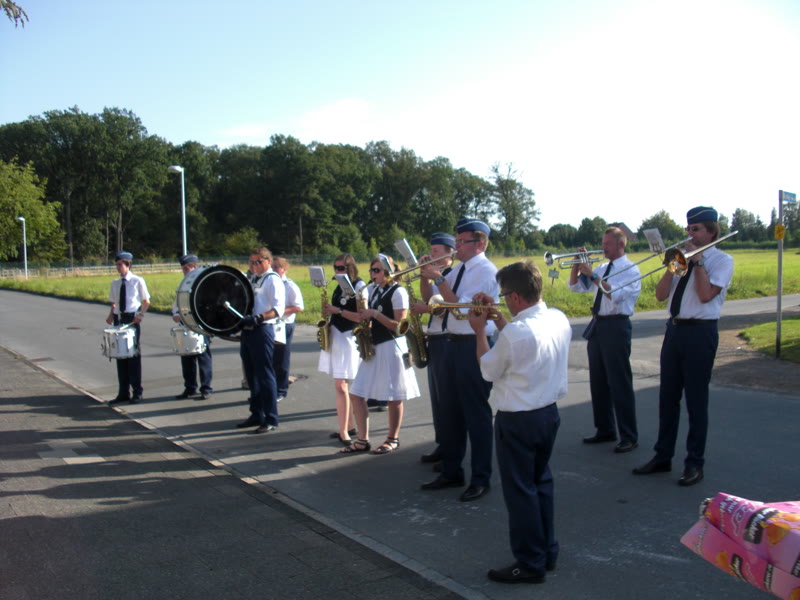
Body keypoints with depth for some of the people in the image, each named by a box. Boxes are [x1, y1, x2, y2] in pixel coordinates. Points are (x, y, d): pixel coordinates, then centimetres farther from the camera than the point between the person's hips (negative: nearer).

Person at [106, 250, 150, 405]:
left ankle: (137, 392, 6)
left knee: (134, 355, -2)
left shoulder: (138, 281, -1)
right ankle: (123, 392, 15)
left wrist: (141, 314, -14)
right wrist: (111, 315, -2)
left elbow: (146, 301, 2)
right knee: (120, 355, 7)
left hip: (132, 319, -5)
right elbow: (113, 303, 17)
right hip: (118, 320, 5)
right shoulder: (115, 283, 12)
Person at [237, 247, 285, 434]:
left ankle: (271, 419, 3)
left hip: (262, 331, -9)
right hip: (248, 331, 9)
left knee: (264, 375, -4)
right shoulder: (254, 279, 18)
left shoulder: (273, 280, -8)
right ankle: (256, 414, 25)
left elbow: (278, 309, -18)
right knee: (252, 375, 14)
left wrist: (258, 318, -30)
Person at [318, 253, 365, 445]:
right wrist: (328, 311, 4)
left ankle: (344, 432, -6)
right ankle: (350, 425, 21)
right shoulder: (340, 287, 14)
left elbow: (362, 316, -15)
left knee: (341, 386, -11)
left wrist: (337, 310, -19)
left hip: (348, 339, -8)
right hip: (335, 336, 8)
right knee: (343, 385, 12)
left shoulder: (359, 286, -9)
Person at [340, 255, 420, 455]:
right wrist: (363, 317, 1)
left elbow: (399, 325, -14)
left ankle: (393, 439, 18)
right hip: (373, 346, 8)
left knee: (393, 397, 2)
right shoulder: (372, 290, 13)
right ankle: (363, 440, 12)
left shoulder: (398, 292, -9)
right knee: (356, 394, 4)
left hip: (392, 347, -8)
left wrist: (375, 313, -18)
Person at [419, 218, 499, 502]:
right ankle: (451, 472, 29)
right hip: (451, 345, 9)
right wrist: (427, 276, 0)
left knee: (476, 414, 1)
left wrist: (438, 278, -19)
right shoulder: (458, 270, 12)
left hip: (473, 347, -9)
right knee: (448, 412, 15)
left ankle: (481, 479, 14)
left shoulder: (486, 271, -12)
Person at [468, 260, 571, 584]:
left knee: (520, 490, 6)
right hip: (549, 412, 8)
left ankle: (530, 564, 17)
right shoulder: (559, 319, -2)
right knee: (541, 482, 21)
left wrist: (480, 330, 1)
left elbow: (489, 370, -9)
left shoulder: (514, 332, -25)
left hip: (517, 421, -8)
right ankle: (547, 551, 34)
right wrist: (498, 318, 11)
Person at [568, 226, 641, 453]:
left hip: (616, 326, -8)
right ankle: (605, 430, 26)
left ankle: (629, 437, 3)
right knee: (598, 381, 13)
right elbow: (575, 286, 14)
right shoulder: (602, 268, 13)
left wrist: (592, 274, -23)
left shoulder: (630, 269, -7)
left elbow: (615, 294, -23)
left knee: (620, 383, -5)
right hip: (597, 326, 8)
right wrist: (577, 264, 0)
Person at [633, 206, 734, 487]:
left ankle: (695, 464, 11)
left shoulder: (721, 260, -3)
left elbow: (706, 294, -18)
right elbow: (660, 294, 6)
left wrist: (697, 260, -12)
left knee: (696, 400, 0)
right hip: (674, 329, 6)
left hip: (700, 332, -6)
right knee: (667, 397, 11)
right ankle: (662, 457, 21)